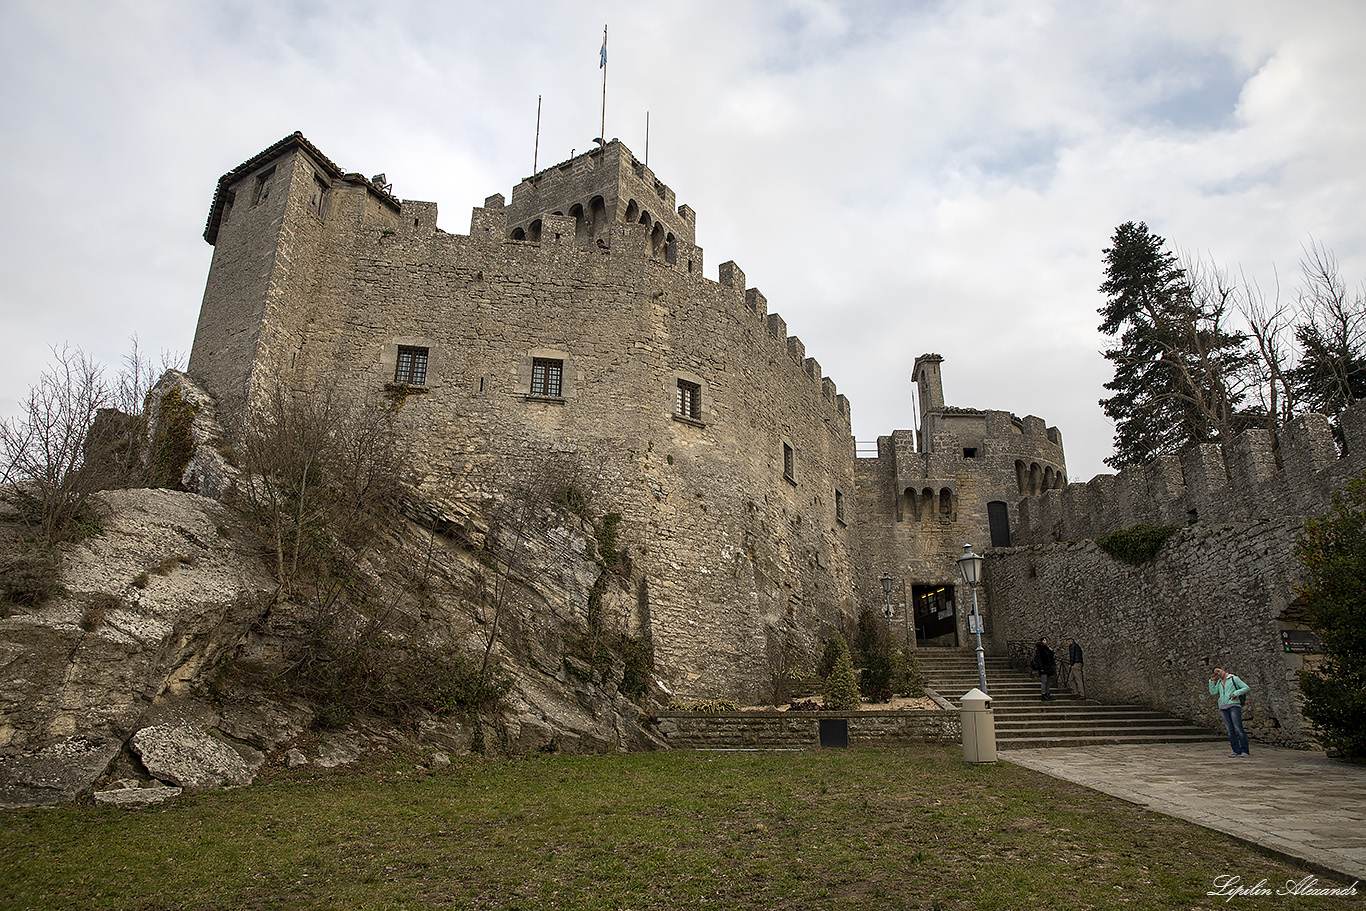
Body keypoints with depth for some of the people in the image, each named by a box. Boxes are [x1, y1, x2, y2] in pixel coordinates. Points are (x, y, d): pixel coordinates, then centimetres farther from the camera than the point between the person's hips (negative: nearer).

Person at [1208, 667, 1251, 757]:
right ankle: (1236, 751, 1)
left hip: (1234, 705, -5)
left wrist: (1236, 693, -12)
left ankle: (1244, 751, -7)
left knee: (1238, 728, -10)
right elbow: (1213, 692, 11)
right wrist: (1212, 680, 7)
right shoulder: (1219, 682, 20)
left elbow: (1247, 688, 0)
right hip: (1223, 708, 5)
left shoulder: (1234, 679, 5)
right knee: (1230, 730, 0)